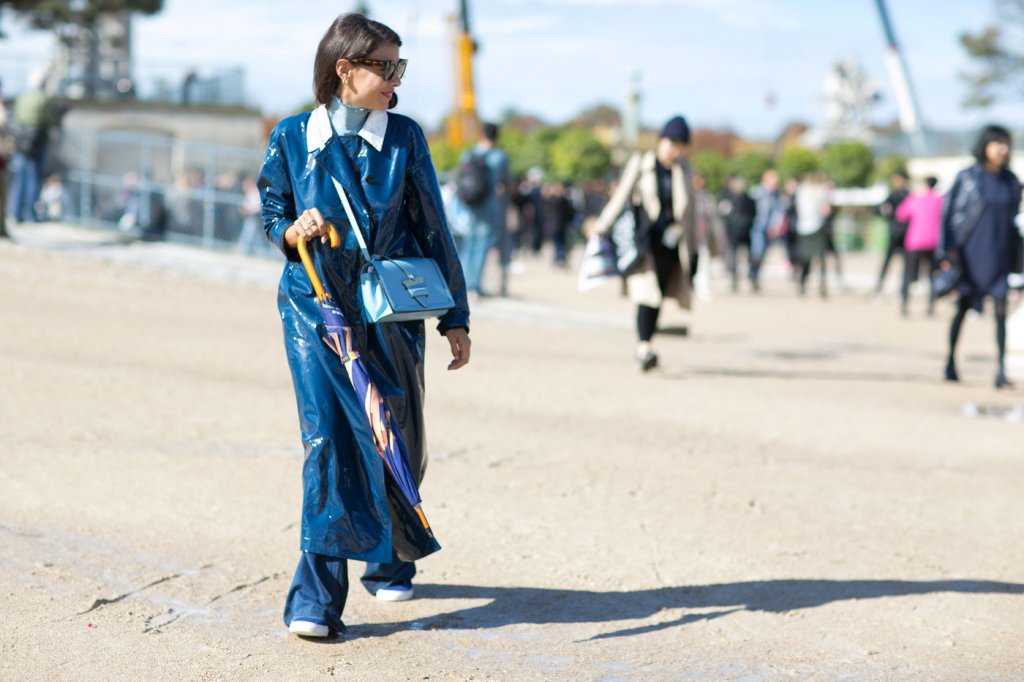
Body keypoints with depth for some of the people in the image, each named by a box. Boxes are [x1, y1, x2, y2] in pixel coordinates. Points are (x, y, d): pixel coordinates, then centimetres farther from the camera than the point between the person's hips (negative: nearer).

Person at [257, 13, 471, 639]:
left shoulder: (405, 137, 2)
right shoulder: (293, 137, 0)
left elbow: (433, 229, 6)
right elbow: (272, 218, 12)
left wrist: (456, 317, 6)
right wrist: (295, 230, -13)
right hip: (315, 307, -2)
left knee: (396, 446, 9)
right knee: (327, 441, -12)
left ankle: (389, 562, 35)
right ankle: (318, 597, -10)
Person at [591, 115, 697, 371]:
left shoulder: (683, 169, 11)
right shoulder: (640, 164, 0)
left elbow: (689, 209, 16)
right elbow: (621, 196, 5)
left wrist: (692, 247, 17)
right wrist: (602, 226, 5)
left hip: (671, 242, 4)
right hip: (645, 237, -3)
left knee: (659, 295, 4)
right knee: (648, 292, -16)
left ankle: (644, 348, 13)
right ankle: (643, 347, -25)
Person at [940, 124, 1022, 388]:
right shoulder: (966, 177, -5)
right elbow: (948, 214, -4)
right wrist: (946, 253, -11)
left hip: (999, 255, 2)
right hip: (969, 254, -2)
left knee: (1001, 310, -8)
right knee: (962, 308, 5)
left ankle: (1001, 370, -10)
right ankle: (951, 361, 24)